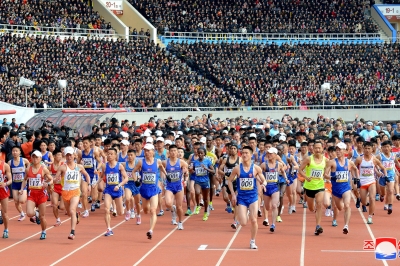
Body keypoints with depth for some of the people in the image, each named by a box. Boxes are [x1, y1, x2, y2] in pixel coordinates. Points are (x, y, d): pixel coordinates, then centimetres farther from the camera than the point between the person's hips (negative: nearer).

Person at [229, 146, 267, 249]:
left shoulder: (256, 168, -5)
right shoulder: (237, 168, -5)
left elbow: (264, 180, 5)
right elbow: (230, 181, 5)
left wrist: (263, 184, -20)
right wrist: (233, 195, -3)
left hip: (253, 197, 0)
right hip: (241, 198, 0)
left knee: (253, 220, -3)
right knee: (243, 223, -6)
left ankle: (253, 241, 16)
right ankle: (245, 215, 32)